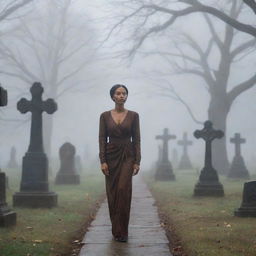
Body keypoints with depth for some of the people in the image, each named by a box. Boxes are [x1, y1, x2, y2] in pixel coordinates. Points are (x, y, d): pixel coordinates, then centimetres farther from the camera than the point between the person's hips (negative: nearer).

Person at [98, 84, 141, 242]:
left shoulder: (133, 115, 2)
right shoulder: (105, 116, 3)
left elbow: (136, 140, 1)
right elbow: (102, 139, 0)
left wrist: (137, 161, -5)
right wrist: (103, 161, -8)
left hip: (127, 156, -1)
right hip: (111, 155, 1)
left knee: (124, 190, -15)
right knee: (112, 192, 5)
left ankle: (122, 231, -10)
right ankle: (116, 229, 19)